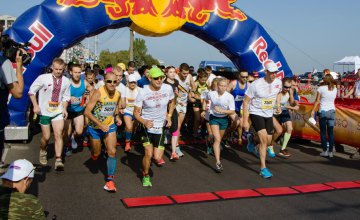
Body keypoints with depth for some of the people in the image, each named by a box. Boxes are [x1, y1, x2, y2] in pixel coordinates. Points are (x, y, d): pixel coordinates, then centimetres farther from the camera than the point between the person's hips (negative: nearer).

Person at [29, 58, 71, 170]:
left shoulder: (66, 81, -1)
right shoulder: (43, 78, -12)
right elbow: (32, 90, -4)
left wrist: (64, 109, -2)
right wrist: (35, 106, -11)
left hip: (58, 112, 2)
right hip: (44, 112, -2)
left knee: (59, 134, -11)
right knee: (46, 137, 6)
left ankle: (58, 160, -10)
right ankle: (43, 152, 37)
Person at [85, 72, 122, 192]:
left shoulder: (118, 94, -7)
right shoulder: (98, 93, -24)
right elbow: (87, 112, -24)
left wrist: (117, 117, -3)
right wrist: (101, 125, -29)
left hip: (110, 126, 3)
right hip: (95, 127, -3)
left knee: (112, 152, -10)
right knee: (97, 153, 11)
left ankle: (110, 180, -2)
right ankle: (93, 155, 50)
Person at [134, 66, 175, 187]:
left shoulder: (168, 88, -7)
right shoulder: (143, 93, -15)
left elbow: (172, 101, 15)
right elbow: (136, 112, -9)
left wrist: (169, 116, 3)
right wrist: (144, 122, -27)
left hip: (160, 127, 2)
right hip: (147, 125, -2)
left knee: (157, 158, -1)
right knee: (149, 154, -9)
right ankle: (145, 176, 20)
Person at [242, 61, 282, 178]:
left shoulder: (278, 82, -5)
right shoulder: (256, 85, -20)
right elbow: (245, 102, -14)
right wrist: (245, 121, -17)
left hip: (269, 115, 6)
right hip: (256, 113, -5)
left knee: (268, 141, 8)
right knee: (264, 139, -17)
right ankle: (263, 168, -10)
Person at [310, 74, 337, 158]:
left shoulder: (321, 88, -7)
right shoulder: (335, 89, 4)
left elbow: (317, 101, -5)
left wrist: (313, 110, 5)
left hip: (323, 111, -3)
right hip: (332, 111, 3)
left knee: (323, 132, 4)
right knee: (331, 132, 6)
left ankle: (325, 151, 3)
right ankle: (330, 151, 7)